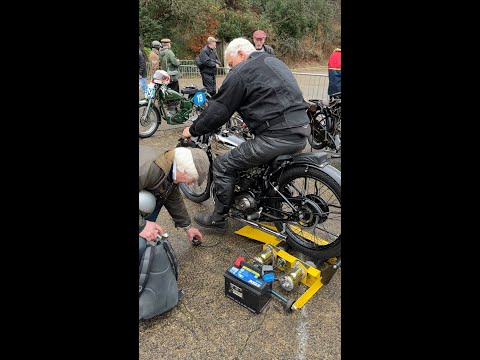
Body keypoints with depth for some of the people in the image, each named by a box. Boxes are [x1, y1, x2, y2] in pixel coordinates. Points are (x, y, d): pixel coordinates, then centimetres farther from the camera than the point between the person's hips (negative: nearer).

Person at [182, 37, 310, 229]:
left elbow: (218, 110, -4)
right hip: (301, 133, 10)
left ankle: (218, 218, 13)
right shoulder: (274, 61, 23)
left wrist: (193, 130, 9)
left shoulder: (241, 72, -4)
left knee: (223, 165, 1)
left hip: (277, 138, -9)